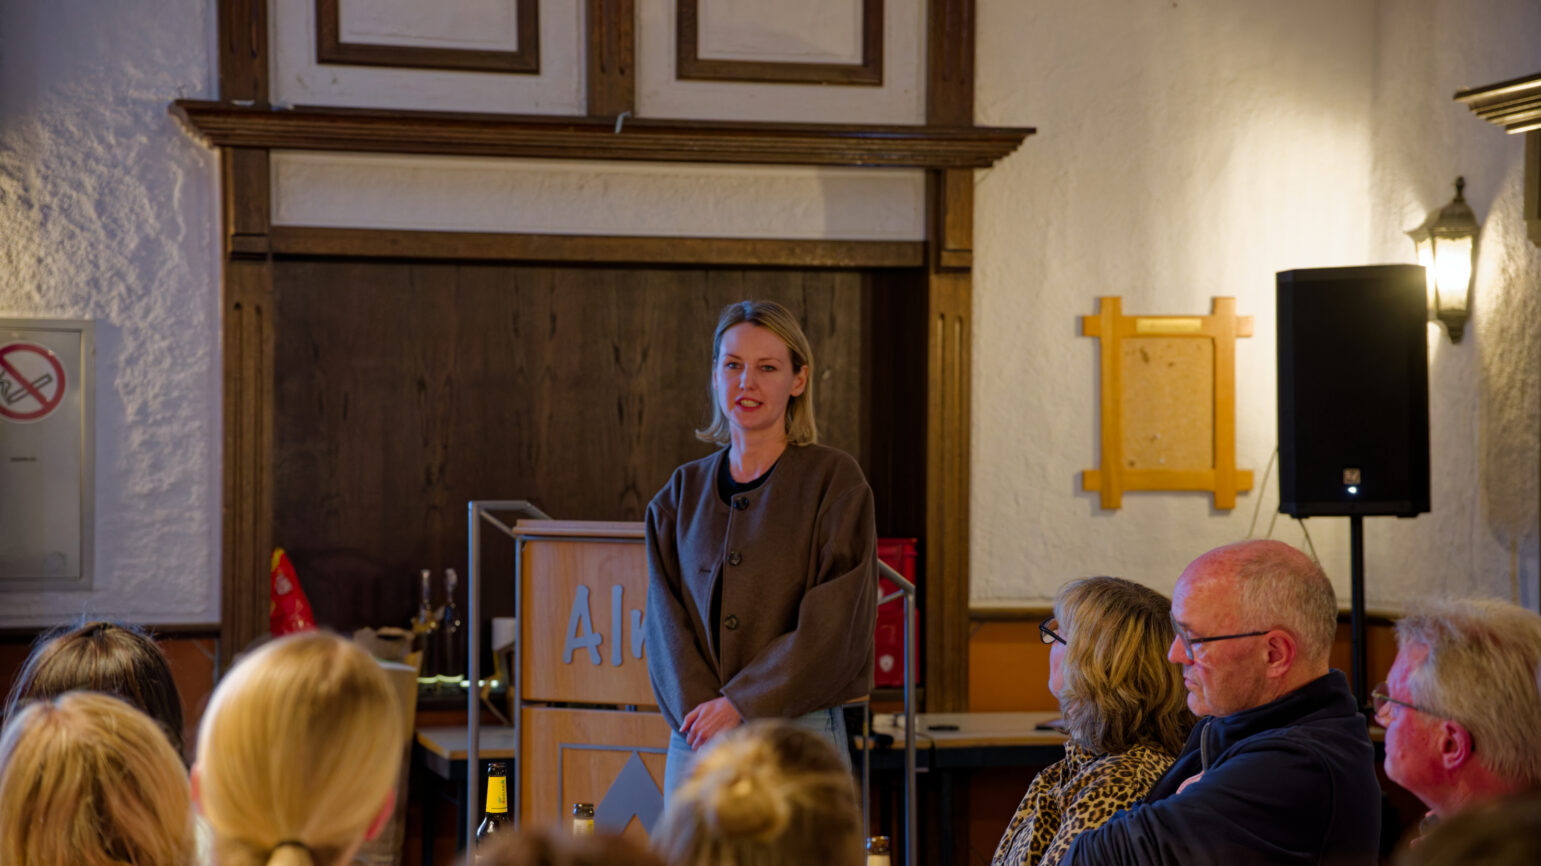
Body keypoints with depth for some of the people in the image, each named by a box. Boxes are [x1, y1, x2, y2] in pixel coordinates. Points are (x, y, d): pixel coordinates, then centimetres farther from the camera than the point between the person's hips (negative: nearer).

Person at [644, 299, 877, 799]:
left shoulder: (834, 481, -1)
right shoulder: (682, 494, 12)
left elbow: (834, 623, -8)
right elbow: (667, 619, 6)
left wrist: (741, 703, -13)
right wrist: (697, 710, -10)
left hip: (798, 734, -3)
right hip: (694, 740, 4)